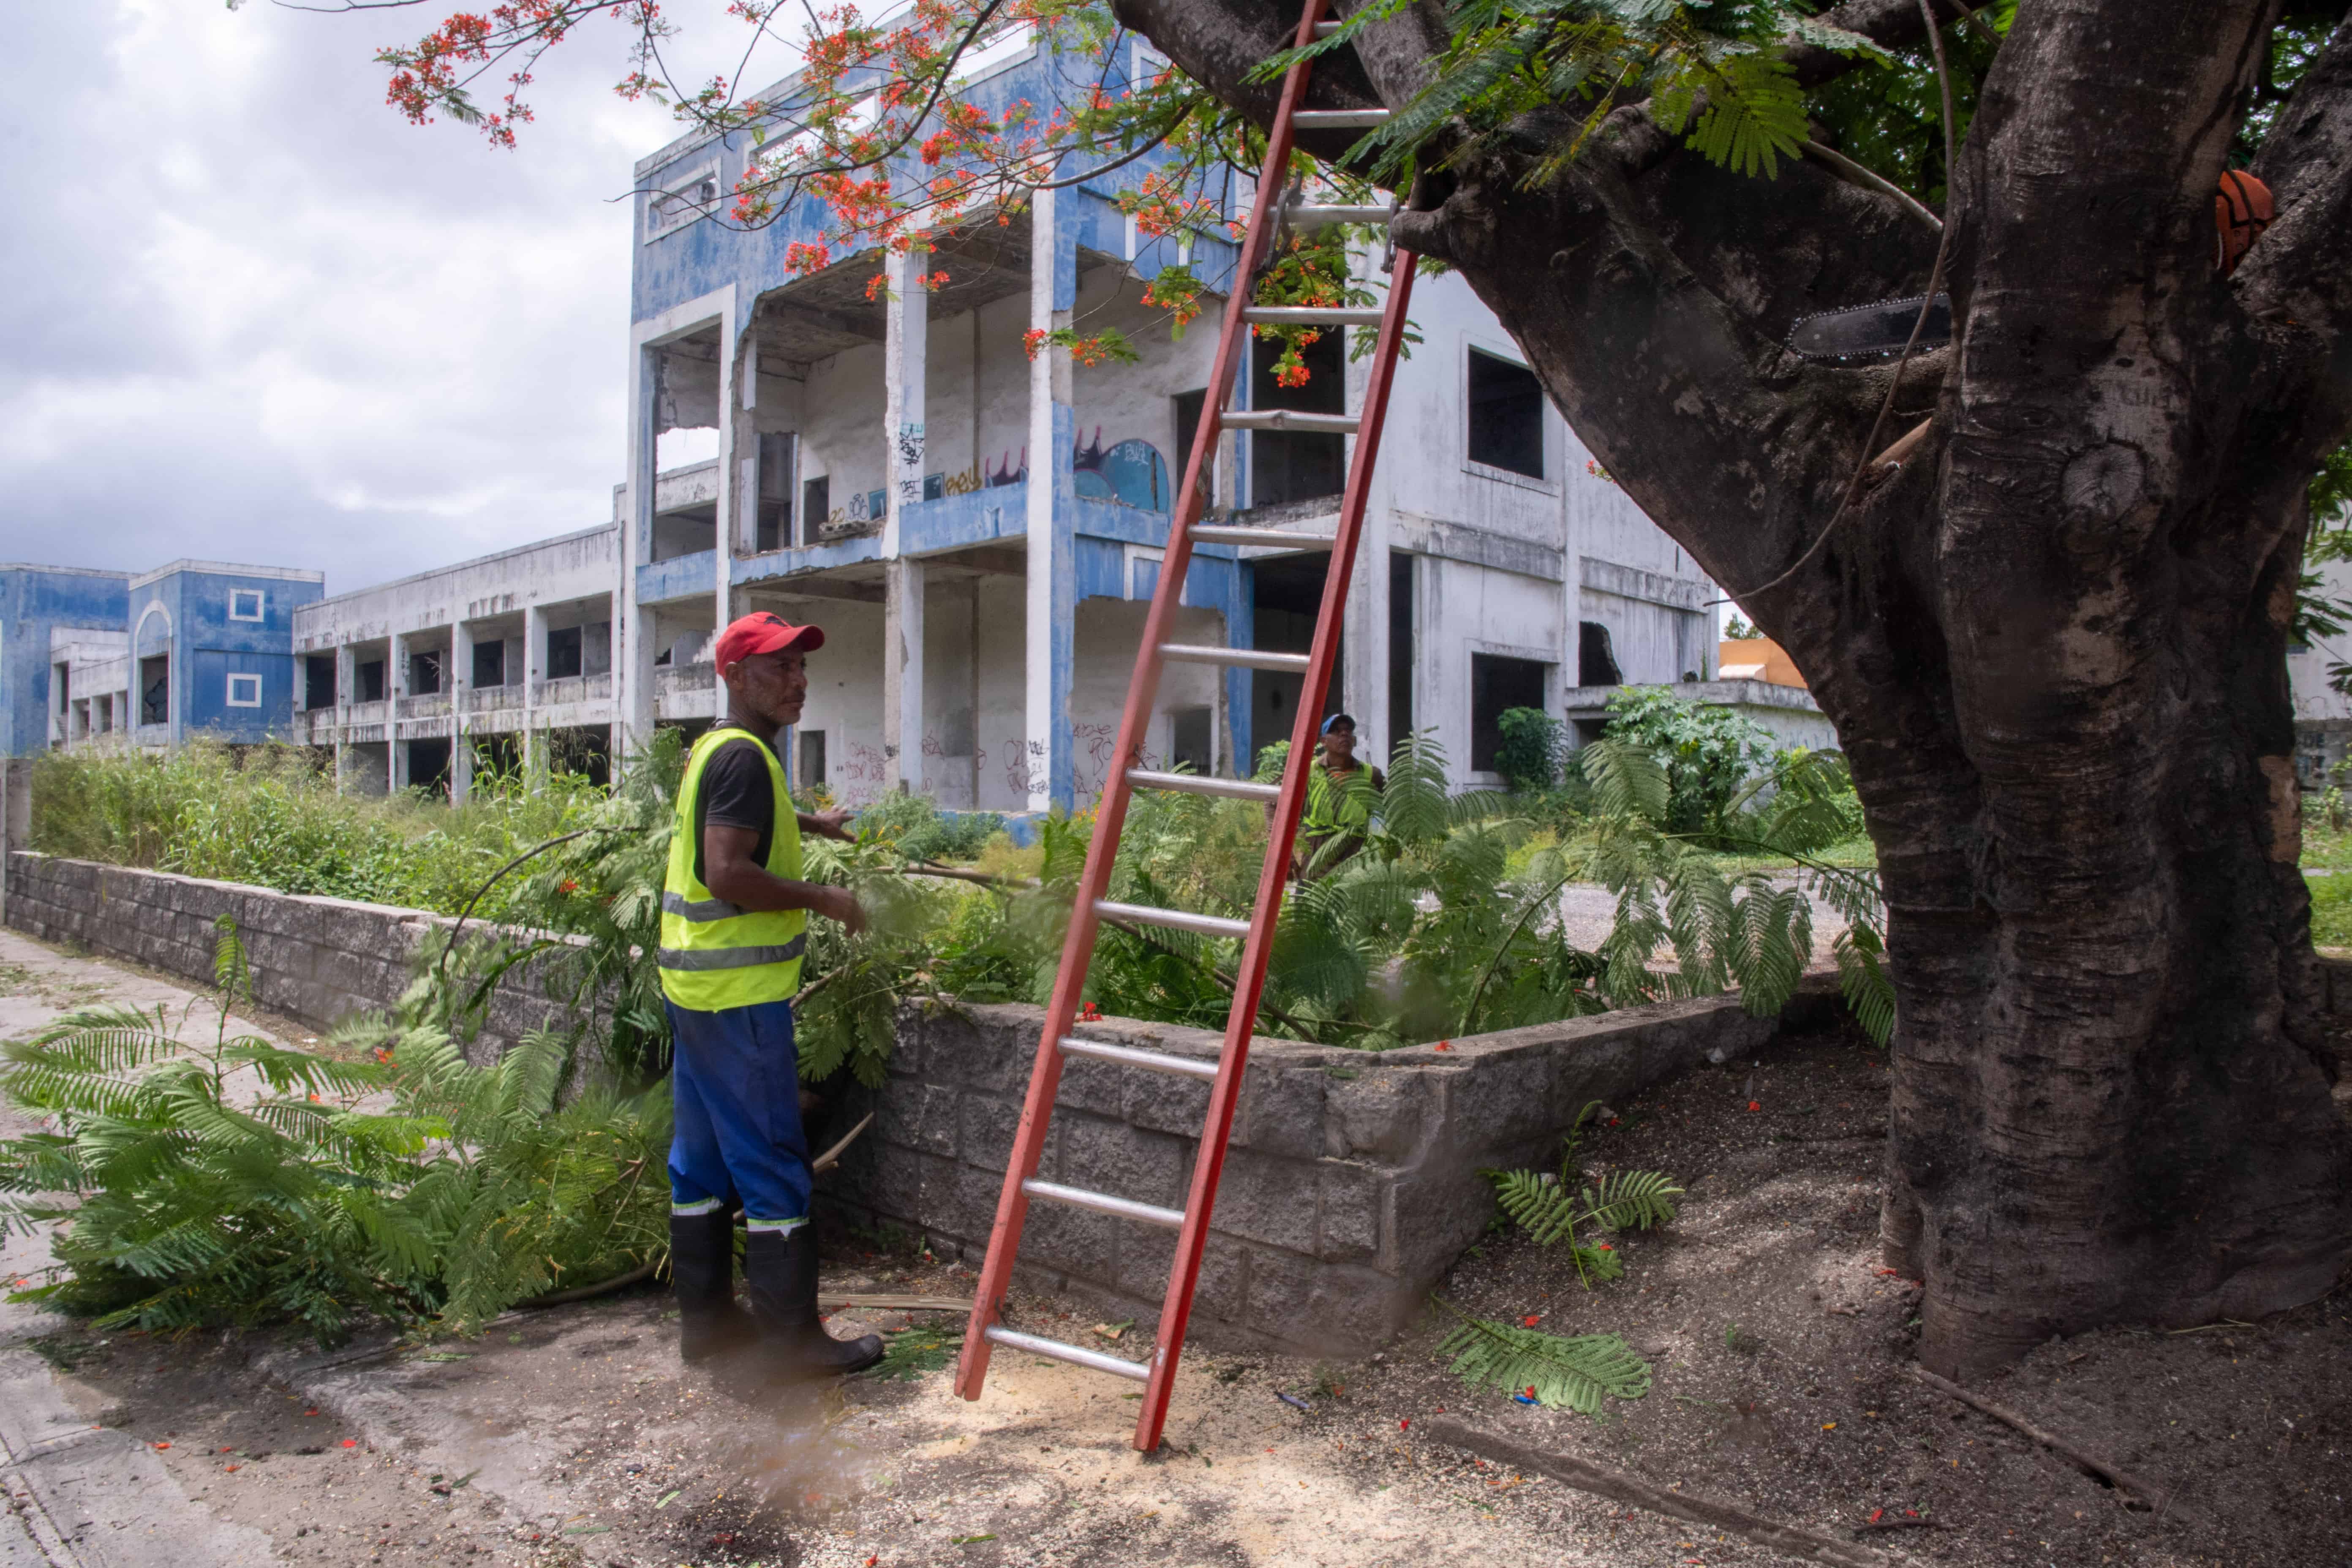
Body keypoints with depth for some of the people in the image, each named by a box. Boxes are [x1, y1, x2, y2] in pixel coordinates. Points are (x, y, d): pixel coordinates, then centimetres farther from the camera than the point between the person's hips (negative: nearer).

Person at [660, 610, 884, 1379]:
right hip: (740, 994, -10)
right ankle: (792, 1338, 4)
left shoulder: (712, 748, 16)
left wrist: (804, 821, 37)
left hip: (696, 984, 10)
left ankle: (706, 1318, 25)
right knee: (772, 1165, -3)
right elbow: (728, 874, -25)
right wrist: (824, 899, -15)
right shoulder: (745, 755, -16)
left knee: (703, 1158, 15)